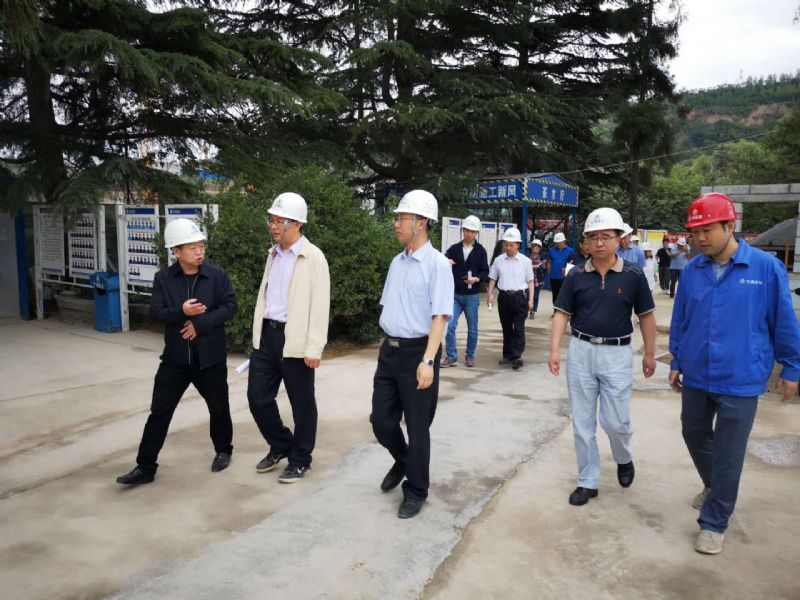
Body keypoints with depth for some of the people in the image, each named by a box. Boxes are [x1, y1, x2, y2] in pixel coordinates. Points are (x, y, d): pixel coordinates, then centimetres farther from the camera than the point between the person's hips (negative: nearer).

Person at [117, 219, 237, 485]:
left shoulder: (217, 275, -4)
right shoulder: (163, 278, 0)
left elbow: (230, 306, -8)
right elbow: (155, 312, -6)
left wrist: (201, 323, -19)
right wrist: (182, 311, -25)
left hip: (210, 356, -1)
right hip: (175, 357, 1)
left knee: (218, 407, 12)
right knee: (159, 411, 3)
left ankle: (223, 451, 35)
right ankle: (145, 466, 13)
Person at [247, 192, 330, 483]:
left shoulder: (313, 257, -10)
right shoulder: (273, 253, 13)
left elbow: (320, 306, -14)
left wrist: (314, 348, -18)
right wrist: (259, 333, 16)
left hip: (294, 339, -7)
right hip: (266, 334, 7)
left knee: (301, 403, 7)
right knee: (257, 397, 11)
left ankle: (300, 459, 25)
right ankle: (280, 445, 33)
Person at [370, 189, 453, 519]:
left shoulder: (437, 264, -12)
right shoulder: (396, 262, 10)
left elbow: (439, 316, -17)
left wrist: (428, 360, -24)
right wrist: (388, 347, 16)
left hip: (417, 352, -6)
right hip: (389, 350, 7)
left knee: (417, 426, 7)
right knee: (381, 420, 12)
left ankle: (415, 491, 26)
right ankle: (402, 462, 42)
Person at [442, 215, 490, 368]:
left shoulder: (480, 251, 0)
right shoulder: (454, 248, 5)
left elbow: (486, 273, -1)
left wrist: (476, 278, -21)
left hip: (471, 296, -1)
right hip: (455, 295, 1)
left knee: (472, 328, 8)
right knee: (449, 325, -5)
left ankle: (470, 355, 24)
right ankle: (451, 356, 7)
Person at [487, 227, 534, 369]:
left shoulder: (525, 261, 0)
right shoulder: (498, 260, 6)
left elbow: (530, 281, 3)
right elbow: (493, 279, 12)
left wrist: (530, 299, -3)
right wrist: (490, 295, 4)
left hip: (520, 297, -3)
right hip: (504, 297, 3)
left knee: (518, 327, -7)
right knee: (506, 327, 11)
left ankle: (516, 355, -8)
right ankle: (507, 354, 21)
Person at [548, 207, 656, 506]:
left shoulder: (633, 275, -3)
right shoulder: (576, 275, 1)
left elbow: (646, 316, 4)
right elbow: (562, 314, 2)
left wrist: (649, 354, 5)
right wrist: (554, 351, -7)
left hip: (616, 353, -2)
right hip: (580, 351, 2)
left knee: (615, 421, 0)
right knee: (582, 423, 8)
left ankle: (624, 460, 34)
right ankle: (587, 481, 22)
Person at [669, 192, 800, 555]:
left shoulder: (766, 267, -11)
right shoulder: (692, 270, -1)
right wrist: (676, 363, 13)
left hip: (740, 379, -4)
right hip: (696, 375, 4)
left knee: (728, 454, 4)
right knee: (694, 435, 18)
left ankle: (714, 522, 20)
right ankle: (714, 486, 46)